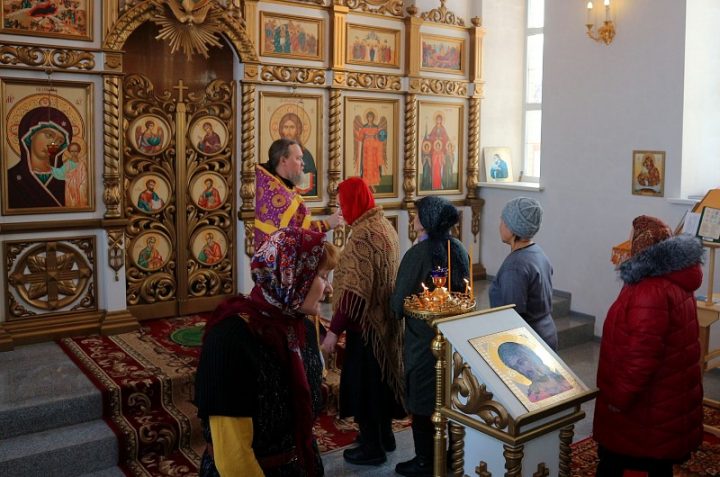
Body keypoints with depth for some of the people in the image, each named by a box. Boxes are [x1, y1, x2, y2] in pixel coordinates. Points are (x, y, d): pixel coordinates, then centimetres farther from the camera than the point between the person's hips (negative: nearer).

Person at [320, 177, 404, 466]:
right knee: (380, 377, 21)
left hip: (366, 323, -9)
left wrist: (334, 330, -23)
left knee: (363, 382, 5)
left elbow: (354, 292, -27)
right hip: (383, 319, 9)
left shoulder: (363, 235, -24)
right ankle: (384, 434, 36)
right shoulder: (384, 225, 6)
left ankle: (372, 447, 19)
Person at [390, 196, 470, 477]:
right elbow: (464, 292, 9)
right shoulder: (459, 249, -2)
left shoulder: (418, 253, -20)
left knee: (422, 402, 8)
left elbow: (398, 303, -15)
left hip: (423, 340, -6)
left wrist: (397, 309, 6)